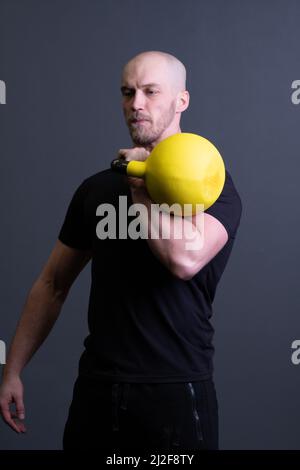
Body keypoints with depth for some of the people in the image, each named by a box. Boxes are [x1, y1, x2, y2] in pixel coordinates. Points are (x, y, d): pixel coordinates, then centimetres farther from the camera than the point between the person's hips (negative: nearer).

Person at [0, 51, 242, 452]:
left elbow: (184, 259, -27)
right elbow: (53, 284, 15)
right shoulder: (97, 189, 9)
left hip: (176, 392, -4)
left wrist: (140, 189, -13)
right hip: (97, 389, 4)